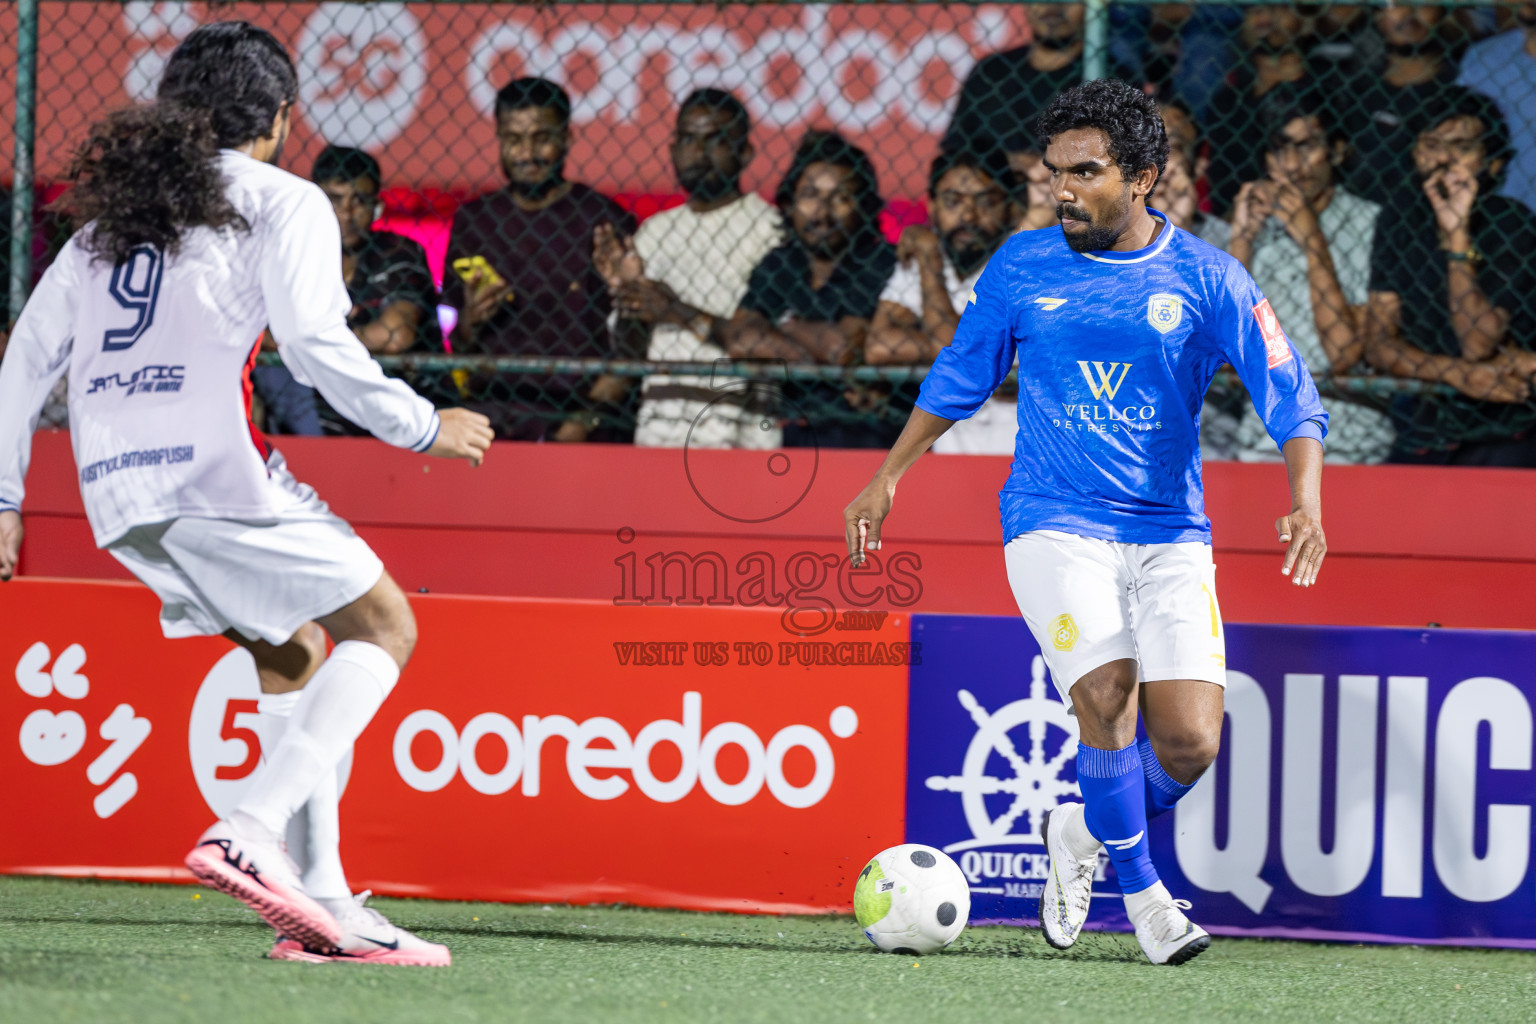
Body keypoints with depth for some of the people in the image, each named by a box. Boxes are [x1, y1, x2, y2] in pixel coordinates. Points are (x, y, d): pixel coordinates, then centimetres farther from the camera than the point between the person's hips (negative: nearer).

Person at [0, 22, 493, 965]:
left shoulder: (110, 215, 22)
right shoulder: (284, 204, 3)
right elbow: (314, 344, -11)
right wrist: (424, 427, -1)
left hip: (117, 496, 7)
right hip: (213, 469, -7)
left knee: (294, 657, 19)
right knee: (382, 630, 4)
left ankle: (319, 900, 7)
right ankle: (250, 831, -17)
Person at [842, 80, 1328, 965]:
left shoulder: (1205, 278, -2)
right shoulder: (1023, 266, 2)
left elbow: (1291, 397, -4)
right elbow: (959, 377, 17)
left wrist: (1307, 501, -20)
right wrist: (887, 479, 18)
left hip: (1170, 536, 1)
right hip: (1055, 528, -1)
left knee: (1190, 744, -9)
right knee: (1108, 706, -21)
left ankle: (1085, 834, 22)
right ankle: (1144, 893, -1)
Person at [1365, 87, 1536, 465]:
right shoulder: (1399, 221, 9)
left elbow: (1478, 346, -15)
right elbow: (1378, 344, 4)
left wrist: (1457, 235, -20)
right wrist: (1457, 374, -13)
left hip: (1502, 437, -4)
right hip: (1418, 440, 4)